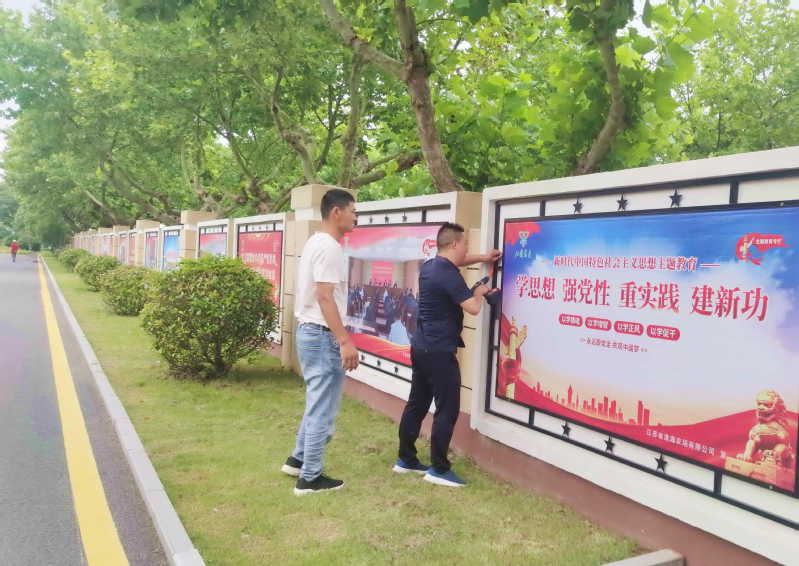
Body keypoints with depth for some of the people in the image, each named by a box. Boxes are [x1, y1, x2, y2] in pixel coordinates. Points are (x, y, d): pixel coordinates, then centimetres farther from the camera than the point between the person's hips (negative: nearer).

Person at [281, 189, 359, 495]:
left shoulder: (315, 242, 14)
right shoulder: (329, 248, -17)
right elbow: (325, 298, -23)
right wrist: (345, 341, -24)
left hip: (308, 332, 10)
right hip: (323, 336, -10)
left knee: (318, 403, 22)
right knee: (323, 409, 0)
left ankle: (298, 460, 32)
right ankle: (310, 477, 10)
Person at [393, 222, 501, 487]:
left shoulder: (429, 266, 10)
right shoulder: (449, 275, -18)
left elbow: (453, 262, 33)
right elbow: (473, 308, -22)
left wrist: (481, 258, 25)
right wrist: (479, 292, -1)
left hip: (421, 347, 10)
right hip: (439, 352, -10)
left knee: (417, 404, 15)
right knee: (447, 410, -2)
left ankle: (406, 459, 23)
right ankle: (438, 469, 2)